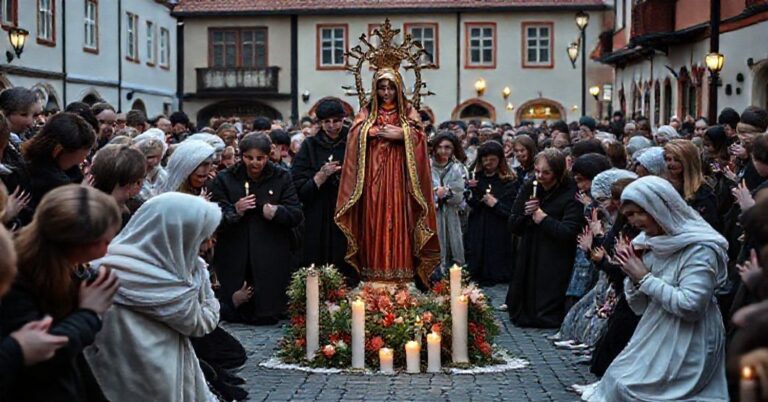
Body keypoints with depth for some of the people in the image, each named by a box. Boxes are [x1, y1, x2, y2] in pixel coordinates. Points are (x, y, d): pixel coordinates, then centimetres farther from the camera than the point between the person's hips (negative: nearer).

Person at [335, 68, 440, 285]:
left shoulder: (408, 112, 11)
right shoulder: (367, 112, 12)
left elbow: (418, 137, -3)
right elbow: (356, 134, -4)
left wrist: (400, 134, -13)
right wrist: (380, 132, -11)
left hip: (398, 177, -1)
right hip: (373, 176, 1)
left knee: (398, 222, -5)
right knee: (374, 222, -4)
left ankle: (400, 272, -5)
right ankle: (374, 273, -3)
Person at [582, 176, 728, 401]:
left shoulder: (700, 249, -15)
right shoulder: (647, 244, 8)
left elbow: (690, 307, -24)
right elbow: (639, 307, 12)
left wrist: (645, 277, -18)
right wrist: (632, 273, -7)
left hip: (686, 348, -7)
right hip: (655, 340, 7)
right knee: (617, 381, -5)